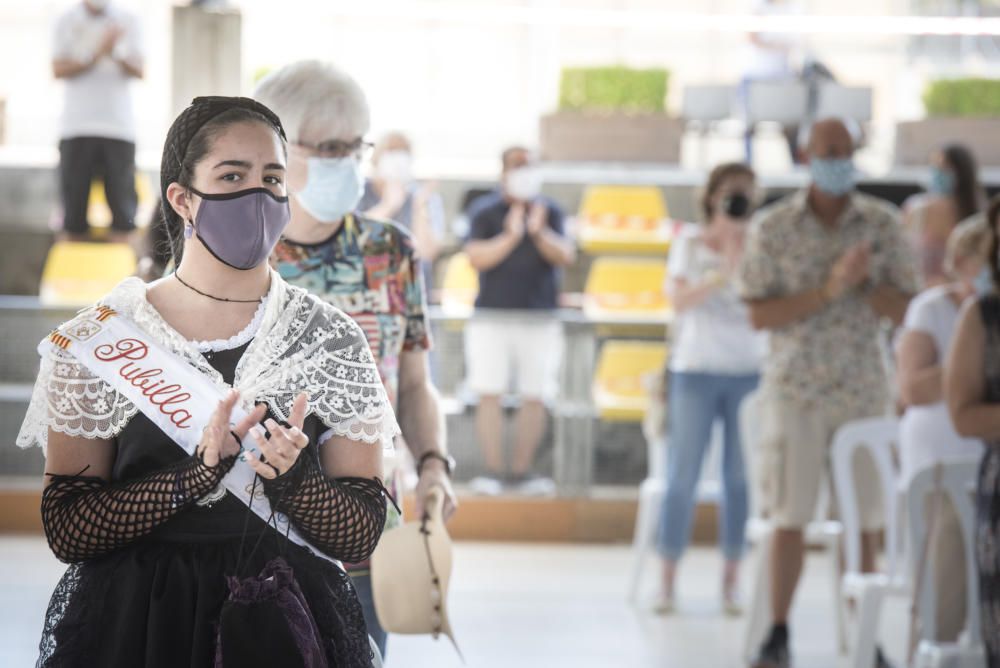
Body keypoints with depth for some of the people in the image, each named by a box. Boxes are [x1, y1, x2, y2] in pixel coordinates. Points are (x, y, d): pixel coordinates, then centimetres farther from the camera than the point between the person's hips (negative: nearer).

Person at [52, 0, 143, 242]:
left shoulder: (128, 22, 9)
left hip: (119, 126, 1)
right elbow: (59, 69, -3)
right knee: (74, 206, -1)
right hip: (76, 126, -1)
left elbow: (138, 71, 2)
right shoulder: (67, 21, 7)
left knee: (123, 209, -6)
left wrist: (115, 54, -18)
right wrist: (97, 54, -15)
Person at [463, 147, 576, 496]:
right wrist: (510, 237, -19)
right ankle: (493, 471, -2)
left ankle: (522, 470, 8)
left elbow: (566, 256, -3)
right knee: (489, 394, -6)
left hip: (540, 319, 2)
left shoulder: (550, 211, 7)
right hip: (492, 316, -2)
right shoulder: (484, 211, 2)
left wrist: (540, 233, -19)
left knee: (535, 398, 1)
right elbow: (476, 258, -8)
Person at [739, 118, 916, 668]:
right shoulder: (773, 228, -2)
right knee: (789, 518, -1)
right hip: (795, 389, -1)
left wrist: (861, 281, -16)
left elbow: (903, 310, 3)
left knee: (864, 520, 3)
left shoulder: (882, 224, 2)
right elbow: (759, 315, -5)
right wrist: (827, 290, -16)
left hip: (862, 389, 1)